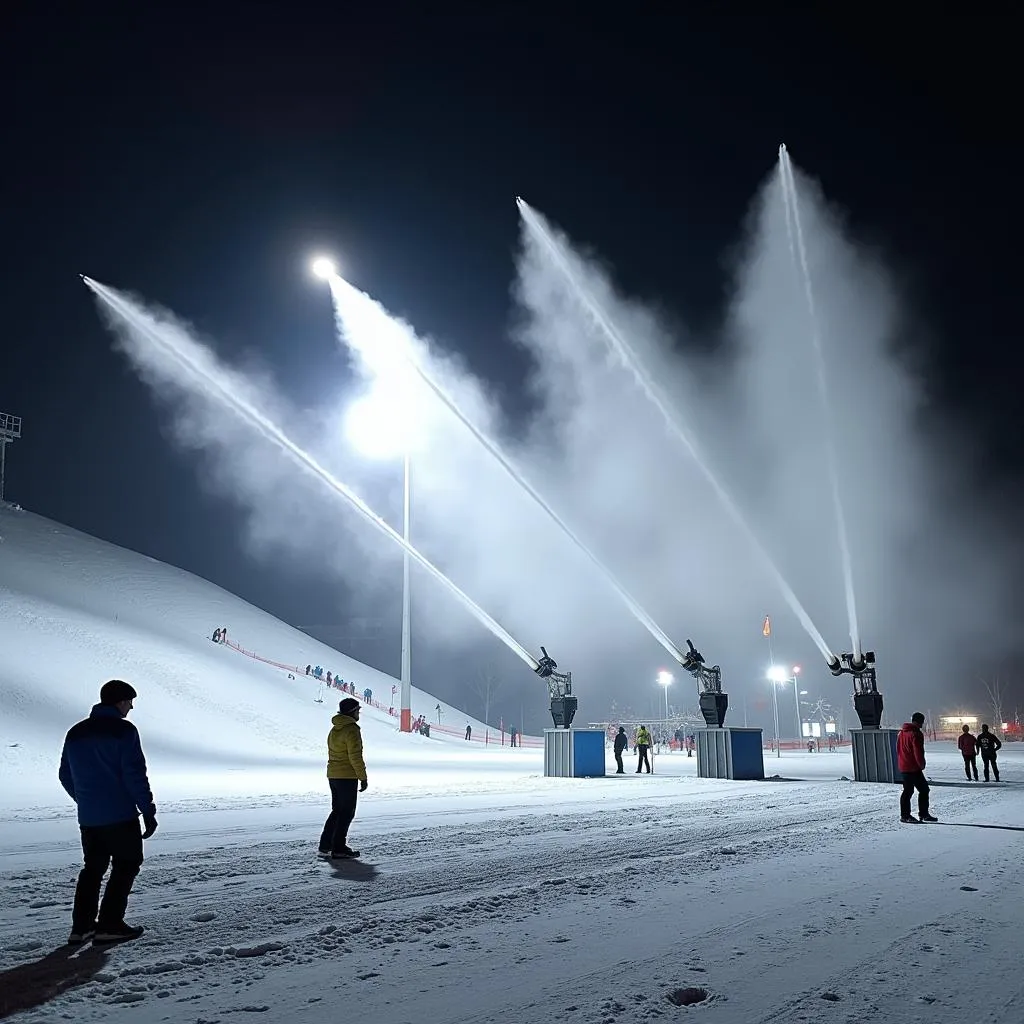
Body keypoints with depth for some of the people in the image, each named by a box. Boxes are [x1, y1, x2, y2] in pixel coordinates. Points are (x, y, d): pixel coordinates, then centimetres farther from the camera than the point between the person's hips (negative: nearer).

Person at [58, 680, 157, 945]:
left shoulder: (75, 733, 10)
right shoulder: (124, 731, -12)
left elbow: (65, 776, 16)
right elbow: (135, 775, -16)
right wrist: (148, 811, -10)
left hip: (88, 818, 7)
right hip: (121, 816, -7)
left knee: (92, 868, 18)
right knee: (126, 866, 6)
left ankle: (81, 927, 15)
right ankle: (109, 925, 1)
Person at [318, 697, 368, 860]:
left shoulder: (334, 730, 12)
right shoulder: (351, 730, -16)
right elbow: (356, 756, -19)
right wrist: (363, 777, -12)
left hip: (333, 776, 9)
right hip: (348, 777, -9)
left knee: (337, 811, 17)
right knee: (347, 813, 0)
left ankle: (325, 846, 16)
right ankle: (338, 849, 1)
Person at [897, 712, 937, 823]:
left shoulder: (902, 733, 13)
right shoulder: (916, 734, -15)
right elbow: (918, 752, -19)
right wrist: (922, 764, -5)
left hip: (903, 767, 9)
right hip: (913, 768, -9)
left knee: (908, 790, 13)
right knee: (923, 789, -1)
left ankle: (905, 815, 15)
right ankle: (923, 814, 1)